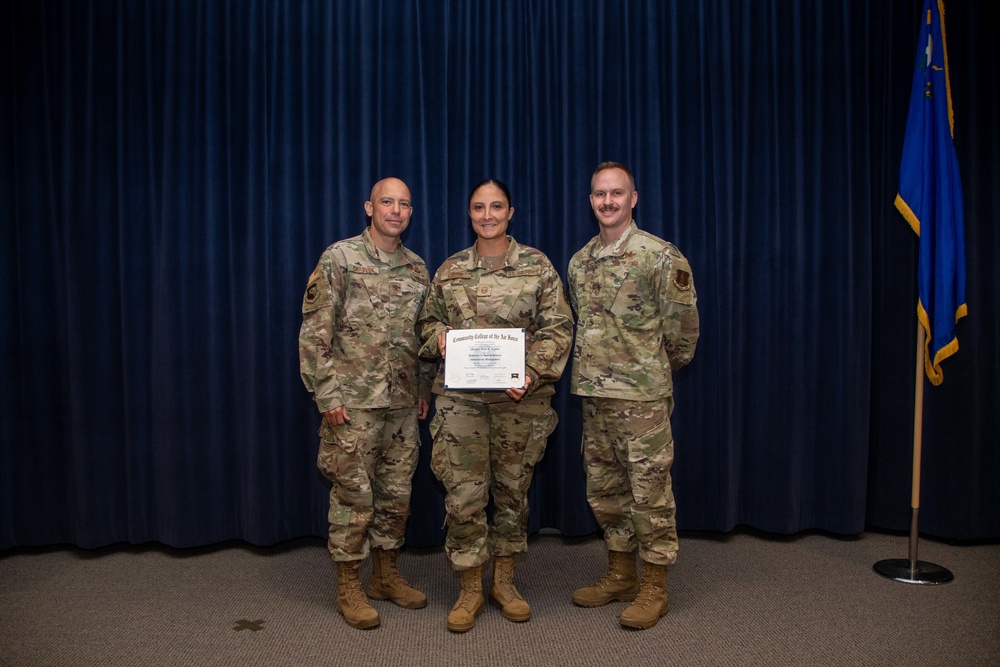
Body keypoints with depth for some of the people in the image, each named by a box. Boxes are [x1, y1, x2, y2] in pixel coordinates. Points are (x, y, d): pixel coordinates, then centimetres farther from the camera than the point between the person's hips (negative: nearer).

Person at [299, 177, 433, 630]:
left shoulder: (417, 268, 11)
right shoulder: (340, 258, -6)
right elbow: (314, 331, -9)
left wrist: (424, 386, 14)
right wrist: (327, 394, -13)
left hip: (403, 404, 6)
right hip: (354, 402, -5)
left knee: (396, 493, 13)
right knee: (353, 495, 3)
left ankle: (386, 575, 29)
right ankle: (349, 588, 18)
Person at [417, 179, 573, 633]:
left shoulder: (537, 265, 2)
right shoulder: (449, 271, 8)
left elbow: (557, 327, -1)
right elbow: (428, 320, 18)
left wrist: (532, 374, -14)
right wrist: (439, 336, -5)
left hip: (521, 396, 0)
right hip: (460, 397, 1)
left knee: (512, 488, 10)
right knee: (464, 493, -1)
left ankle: (504, 581, 28)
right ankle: (470, 588, 17)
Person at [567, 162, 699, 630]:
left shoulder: (661, 256, -9)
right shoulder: (578, 263, 10)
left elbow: (682, 325, -4)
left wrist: (657, 370, 7)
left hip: (642, 396, -6)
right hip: (593, 394, 7)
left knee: (649, 490, 3)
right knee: (604, 488, 14)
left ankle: (654, 587, 18)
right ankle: (620, 575, 30)